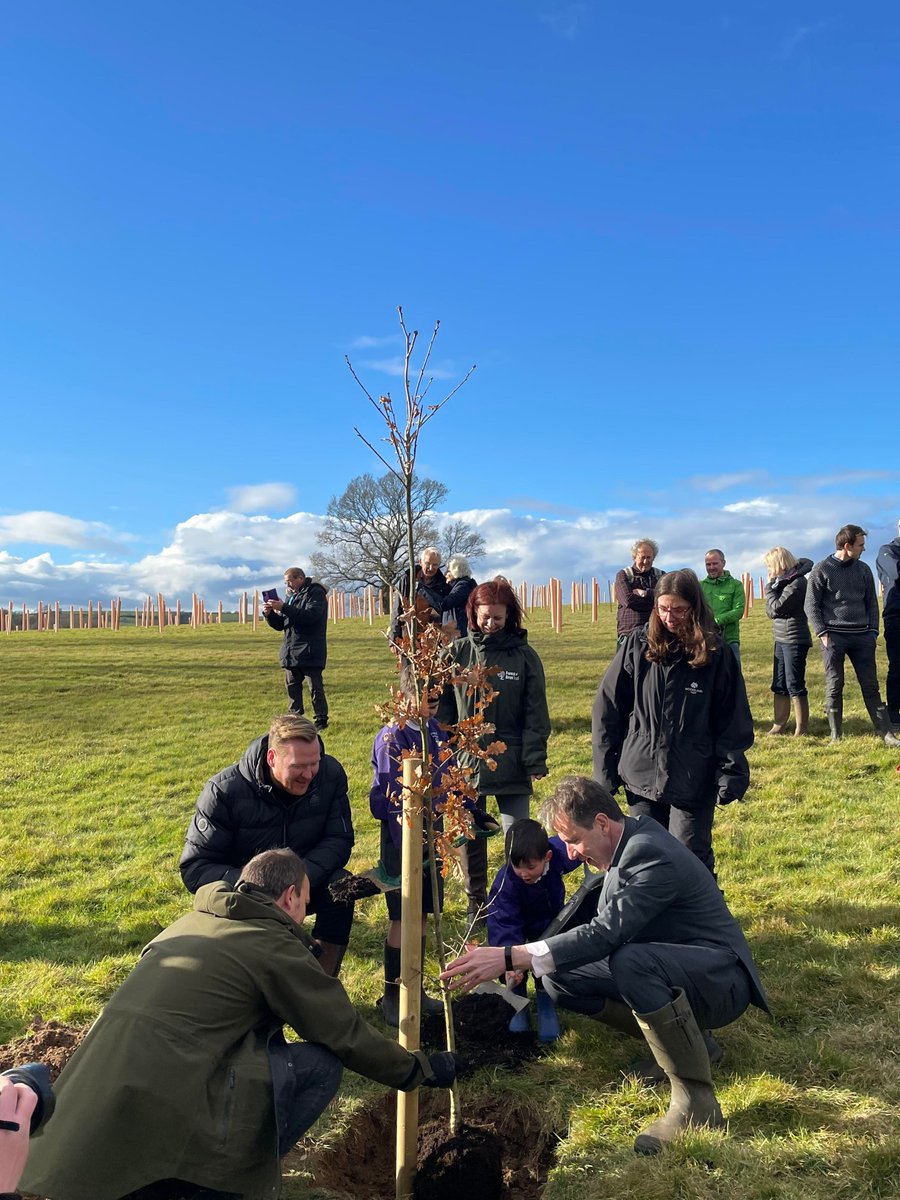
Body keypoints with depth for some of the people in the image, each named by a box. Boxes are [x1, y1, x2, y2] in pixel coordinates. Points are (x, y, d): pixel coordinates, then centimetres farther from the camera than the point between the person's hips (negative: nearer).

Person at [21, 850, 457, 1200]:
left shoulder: (189, 922, 18)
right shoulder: (274, 946, -5)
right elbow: (347, 1036, 0)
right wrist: (423, 1069, 16)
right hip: (163, 1108, -8)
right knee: (319, 1064, -1)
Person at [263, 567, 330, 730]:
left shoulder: (316, 593, -6)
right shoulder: (291, 597, 19)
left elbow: (311, 616, -24)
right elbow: (280, 625, 20)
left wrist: (284, 608, -24)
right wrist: (269, 614, -1)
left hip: (310, 652, -8)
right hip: (291, 652, 8)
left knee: (315, 687, -3)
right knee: (292, 686, 11)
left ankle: (321, 719, 4)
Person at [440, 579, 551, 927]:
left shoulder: (524, 655, -4)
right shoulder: (457, 652, 0)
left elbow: (535, 714, -3)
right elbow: (443, 706, 3)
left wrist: (535, 761, -8)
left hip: (511, 765, -2)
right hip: (465, 763, 2)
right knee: (469, 837, 13)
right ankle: (477, 905, 30)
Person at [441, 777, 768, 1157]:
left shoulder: (652, 855, -27)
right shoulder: (630, 838, 2)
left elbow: (606, 933, -35)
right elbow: (606, 924, 14)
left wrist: (509, 957, -38)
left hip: (718, 979, -9)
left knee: (631, 960, -39)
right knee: (559, 978, -6)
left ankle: (695, 1102, -21)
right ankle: (682, 1040, 8)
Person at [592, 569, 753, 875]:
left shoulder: (715, 654, -5)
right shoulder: (637, 646, -3)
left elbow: (734, 720, -2)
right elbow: (607, 710, 1)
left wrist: (731, 775, -10)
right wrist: (605, 773, 0)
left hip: (694, 784, -2)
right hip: (642, 779, 2)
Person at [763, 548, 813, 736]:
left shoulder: (797, 582, -14)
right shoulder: (783, 581, 12)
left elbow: (776, 608, -19)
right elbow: (770, 611, 9)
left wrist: (769, 586, -6)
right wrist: (773, 585, -3)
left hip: (794, 640, -9)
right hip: (781, 639, 9)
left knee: (795, 685, -4)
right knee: (779, 686, 11)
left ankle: (801, 729, 4)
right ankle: (778, 725, 17)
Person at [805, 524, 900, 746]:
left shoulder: (863, 570, 11)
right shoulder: (822, 570, -2)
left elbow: (871, 603, 14)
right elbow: (811, 605, -2)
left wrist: (873, 631, 5)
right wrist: (822, 633, -9)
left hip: (861, 637, 3)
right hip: (833, 637, -3)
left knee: (871, 686, 5)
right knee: (834, 686, 2)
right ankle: (836, 734, 9)